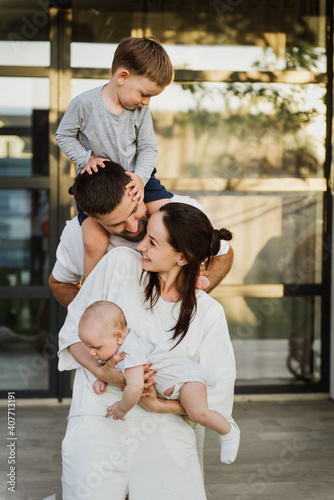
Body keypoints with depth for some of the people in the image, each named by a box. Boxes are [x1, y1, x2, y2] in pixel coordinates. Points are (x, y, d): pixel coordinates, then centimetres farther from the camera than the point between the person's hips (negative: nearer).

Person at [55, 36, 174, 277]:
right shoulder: (85, 103, -15)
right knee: (94, 242, -23)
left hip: (135, 178, 3)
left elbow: (148, 148, 0)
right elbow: (64, 135, -2)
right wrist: (86, 159, -16)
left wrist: (140, 177, -18)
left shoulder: (141, 110, -4)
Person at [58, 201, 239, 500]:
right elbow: (73, 331, 5)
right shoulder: (120, 264, 1)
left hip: (166, 430, 1)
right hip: (99, 420, 0)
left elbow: (218, 394, 0)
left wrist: (159, 405, -14)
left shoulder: (208, 313, 2)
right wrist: (102, 372, -13)